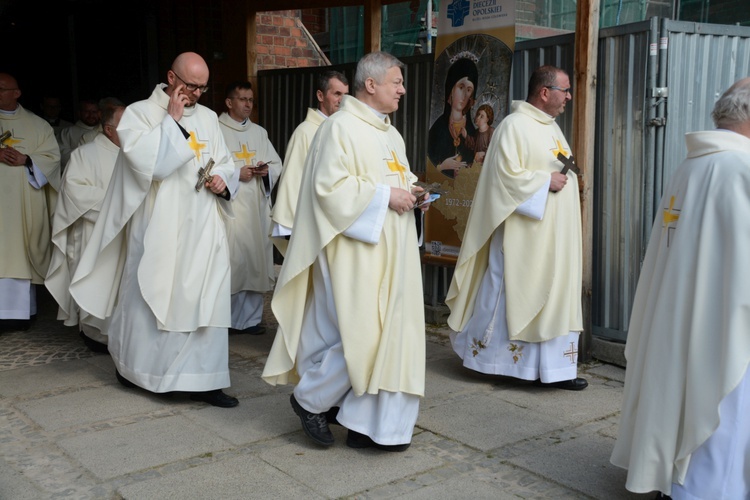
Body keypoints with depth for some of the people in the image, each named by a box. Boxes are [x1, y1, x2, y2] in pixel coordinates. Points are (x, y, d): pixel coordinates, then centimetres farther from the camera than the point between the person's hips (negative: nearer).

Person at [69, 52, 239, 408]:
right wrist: (171, 119, -13)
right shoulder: (139, 113, -2)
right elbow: (142, 159, -18)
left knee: (206, 298, 0)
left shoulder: (208, 118, 12)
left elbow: (225, 162, 19)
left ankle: (201, 380, 5)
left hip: (202, 227, 4)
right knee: (150, 295, 7)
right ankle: (132, 365, 29)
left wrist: (222, 178, -4)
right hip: (158, 227, -4)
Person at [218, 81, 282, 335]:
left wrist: (267, 170, -3)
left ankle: (251, 318, 15)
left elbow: (277, 164, 17)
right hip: (230, 207, -6)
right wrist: (237, 174, -14)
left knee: (256, 260, 6)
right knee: (231, 262, -8)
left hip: (258, 206, 6)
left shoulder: (259, 132, 17)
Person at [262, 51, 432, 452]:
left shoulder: (390, 133, 18)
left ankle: (365, 422, 17)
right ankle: (311, 399, 13)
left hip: (389, 252, 9)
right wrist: (385, 195, -18)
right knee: (362, 332, -9)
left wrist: (412, 193, 6)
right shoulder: (341, 127, -10)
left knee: (390, 331, 7)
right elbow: (330, 186, -19)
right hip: (356, 250, -9)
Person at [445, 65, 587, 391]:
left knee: (556, 295, 8)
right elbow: (507, 175, -20)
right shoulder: (514, 126, -12)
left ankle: (555, 369, 14)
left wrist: (566, 176, 6)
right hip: (523, 235, -9)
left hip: (552, 235, 9)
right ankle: (482, 353, 16)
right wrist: (546, 181, -16)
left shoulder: (551, 128, 16)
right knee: (511, 293, 0)